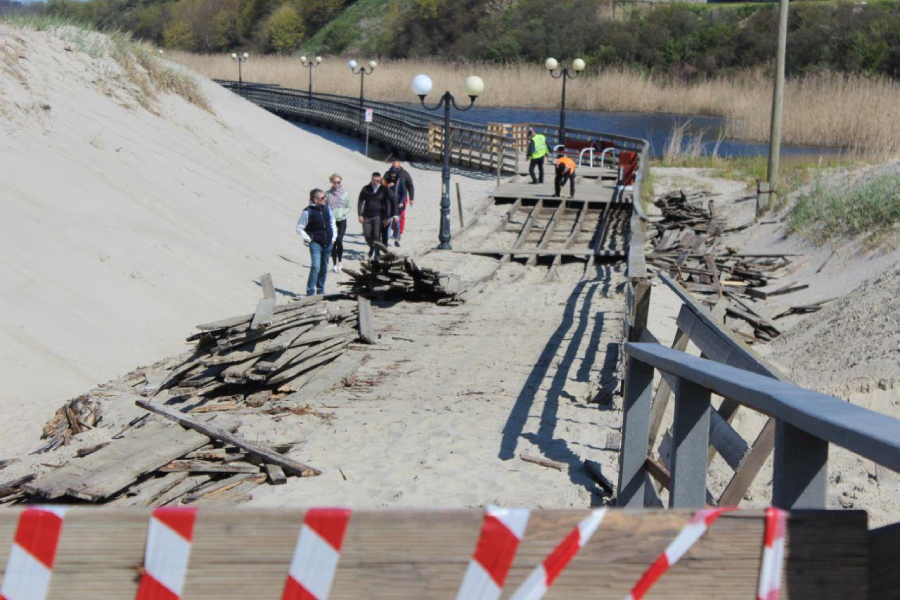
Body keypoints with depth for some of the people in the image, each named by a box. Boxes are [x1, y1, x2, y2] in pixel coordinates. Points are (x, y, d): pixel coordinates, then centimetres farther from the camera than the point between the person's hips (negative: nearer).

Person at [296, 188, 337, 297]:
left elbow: (332, 221, 19)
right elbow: (299, 228, -7)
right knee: (315, 268, -17)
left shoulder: (326, 207, 3)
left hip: (327, 243, 6)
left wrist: (334, 236, 12)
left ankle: (320, 291, 25)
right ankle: (310, 293, -12)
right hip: (316, 244, -6)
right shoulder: (308, 212, -14)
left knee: (324, 269, 12)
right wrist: (308, 239, -11)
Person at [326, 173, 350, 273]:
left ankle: (339, 262, 2)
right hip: (331, 221, 1)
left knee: (339, 241, -13)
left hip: (342, 220, -1)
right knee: (333, 242, 3)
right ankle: (335, 264, 13)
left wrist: (343, 213, -9)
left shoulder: (345, 194, 1)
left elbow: (348, 207, 8)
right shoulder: (328, 194, 0)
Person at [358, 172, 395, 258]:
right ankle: (372, 248, 29)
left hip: (378, 216, -2)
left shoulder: (384, 190, -1)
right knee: (367, 235, 1)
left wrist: (386, 218, -2)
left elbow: (387, 204, 2)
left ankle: (376, 253, 2)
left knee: (376, 236, -8)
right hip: (367, 216, 2)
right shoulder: (366, 189, 1)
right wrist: (360, 215, -3)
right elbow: (360, 202, 5)